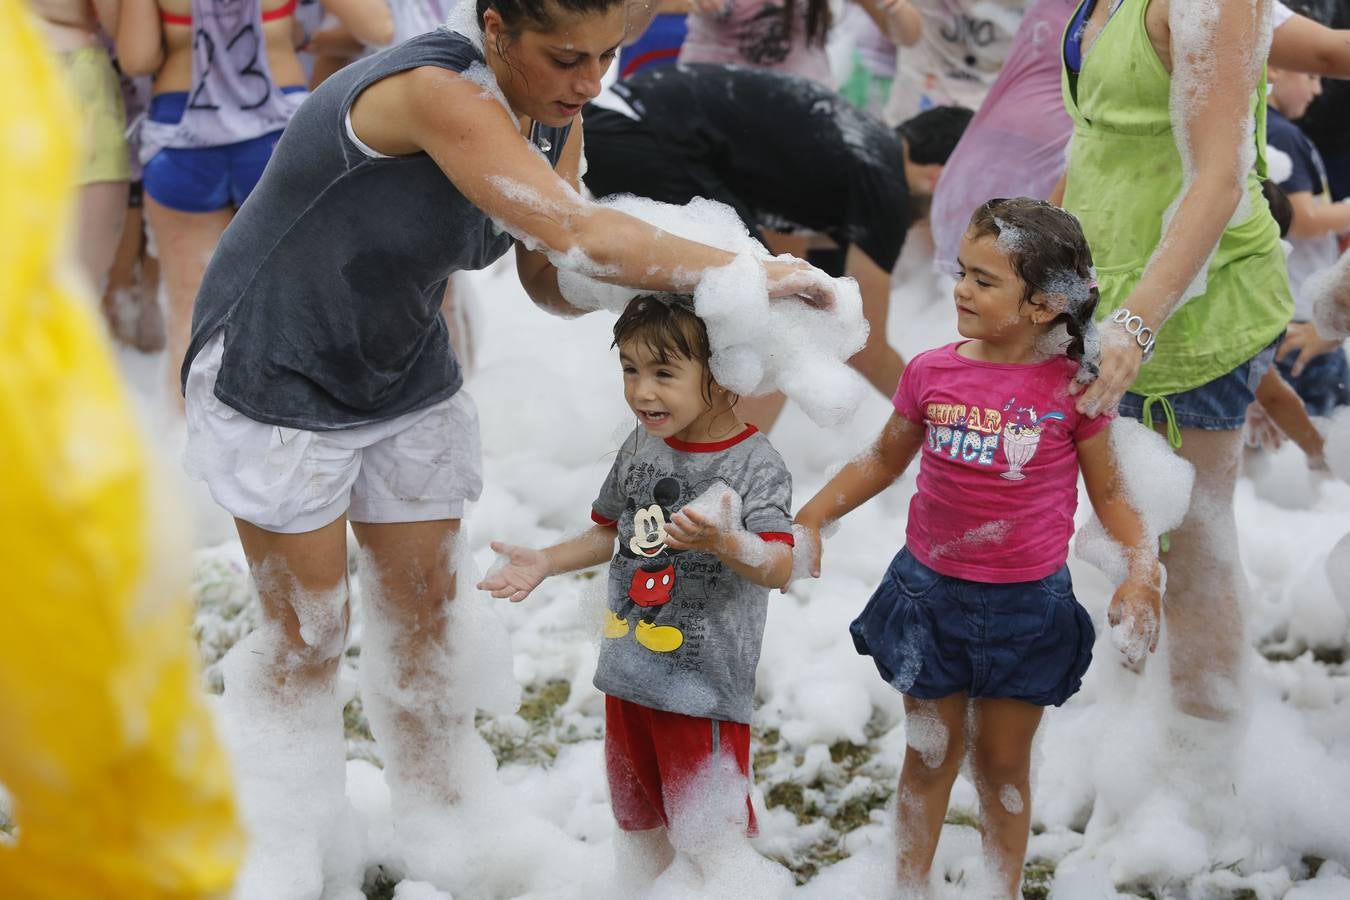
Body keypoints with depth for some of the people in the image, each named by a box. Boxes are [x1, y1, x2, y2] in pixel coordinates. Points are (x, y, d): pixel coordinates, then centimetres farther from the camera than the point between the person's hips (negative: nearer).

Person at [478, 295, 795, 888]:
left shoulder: (755, 465, -18)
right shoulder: (641, 447, 1)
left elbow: (779, 568, -31)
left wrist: (723, 541, -49)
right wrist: (544, 563, 8)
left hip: (705, 682, -6)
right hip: (628, 672, 7)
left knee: (709, 825, 3)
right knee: (635, 814, 23)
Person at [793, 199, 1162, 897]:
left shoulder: (1073, 387, -11)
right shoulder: (929, 373, -6)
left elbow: (1108, 494, -2)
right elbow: (884, 461, 10)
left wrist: (1143, 569, -16)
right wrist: (810, 518, 2)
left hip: (1027, 605, -1)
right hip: (929, 593, 2)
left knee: (1003, 765, 14)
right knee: (930, 756, 16)